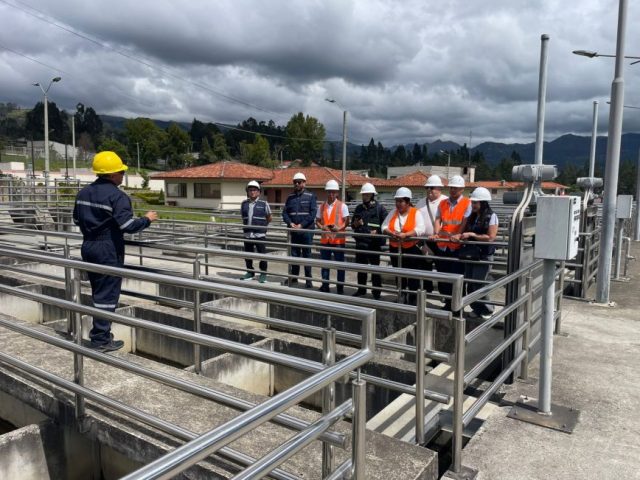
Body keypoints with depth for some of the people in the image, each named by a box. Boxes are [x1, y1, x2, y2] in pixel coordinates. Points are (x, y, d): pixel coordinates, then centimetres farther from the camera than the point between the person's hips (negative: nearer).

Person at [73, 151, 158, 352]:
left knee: (98, 291, 20)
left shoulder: (84, 192, 8)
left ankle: (98, 330, 30)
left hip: (88, 247, 8)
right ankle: (101, 339, 7)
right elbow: (128, 225, -24)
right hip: (108, 249, -8)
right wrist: (147, 219, -8)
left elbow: (77, 220, 16)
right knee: (107, 294, 1)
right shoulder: (117, 196, -17)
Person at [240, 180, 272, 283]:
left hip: (260, 234, -4)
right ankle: (250, 272, 27)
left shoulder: (263, 203, -2)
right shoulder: (244, 204, 8)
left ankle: (263, 274, 14)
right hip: (247, 234, 4)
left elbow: (269, 218, 9)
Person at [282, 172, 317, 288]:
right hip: (293, 231, 4)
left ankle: (308, 280, 6)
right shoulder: (290, 197, 12)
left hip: (306, 231, -4)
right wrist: (290, 223, -10)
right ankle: (294, 278, 19)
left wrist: (301, 225, -15)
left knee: (307, 255, 0)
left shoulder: (311, 196, 0)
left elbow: (313, 213, -8)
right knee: (294, 255, 9)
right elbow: (285, 212, 8)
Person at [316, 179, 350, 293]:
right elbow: (317, 221, 14)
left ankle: (340, 288, 11)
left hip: (338, 239, -4)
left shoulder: (342, 206, -1)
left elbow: (346, 221, -5)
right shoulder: (322, 207, 11)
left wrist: (339, 228, -23)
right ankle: (325, 286, 22)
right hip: (325, 239, 4)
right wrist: (321, 227, -8)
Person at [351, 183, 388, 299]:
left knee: (375, 267, 3)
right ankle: (361, 289, 24)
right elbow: (353, 225, 18)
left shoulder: (380, 208, -3)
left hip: (374, 243, -5)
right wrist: (355, 224, -4)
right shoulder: (359, 208, 12)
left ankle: (376, 291, 12)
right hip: (360, 242, 5)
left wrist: (377, 231, -18)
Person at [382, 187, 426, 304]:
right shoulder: (393, 212, 7)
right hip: (395, 249, 5)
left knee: (413, 276, 3)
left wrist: (405, 234, -31)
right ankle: (400, 297, 29)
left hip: (412, 249, -5)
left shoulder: (416, 213, -7)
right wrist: (391, 233, -21)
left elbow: (420, 229, -20)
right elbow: (384, 226, 0)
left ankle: (412, 299, 14)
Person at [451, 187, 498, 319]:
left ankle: (486, 311, 13)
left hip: (484, 256, -7)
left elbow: (490, 237, -16)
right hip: (471, 254, 7)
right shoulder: (472, 216, 11)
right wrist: (459, 235, -9)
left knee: (478, 284, -5)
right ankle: (476, 308, 22)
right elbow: (466, 231, 13)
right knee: (470, 284, 7)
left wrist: (471, 235, -16)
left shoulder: (491, 216, -9)